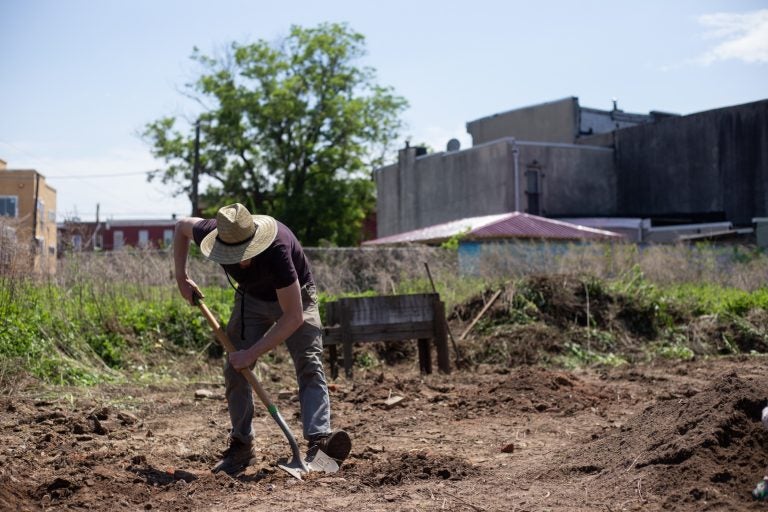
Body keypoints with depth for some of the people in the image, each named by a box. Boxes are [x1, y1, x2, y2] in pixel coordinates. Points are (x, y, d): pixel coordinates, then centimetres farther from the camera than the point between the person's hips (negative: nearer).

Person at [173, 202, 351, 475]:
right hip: (251, 297, 4)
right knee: (235, 370, -4)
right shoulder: (212, 234, -29)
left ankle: (319, 439, -31)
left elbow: (294, 317, -39)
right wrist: (181, 276, -7)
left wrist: (252, 353, -36)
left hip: (295, 297, -4)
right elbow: (182, 225, -2)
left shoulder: (276, 248, -43)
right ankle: (241, 446, 7)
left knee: (310, 366, -21)